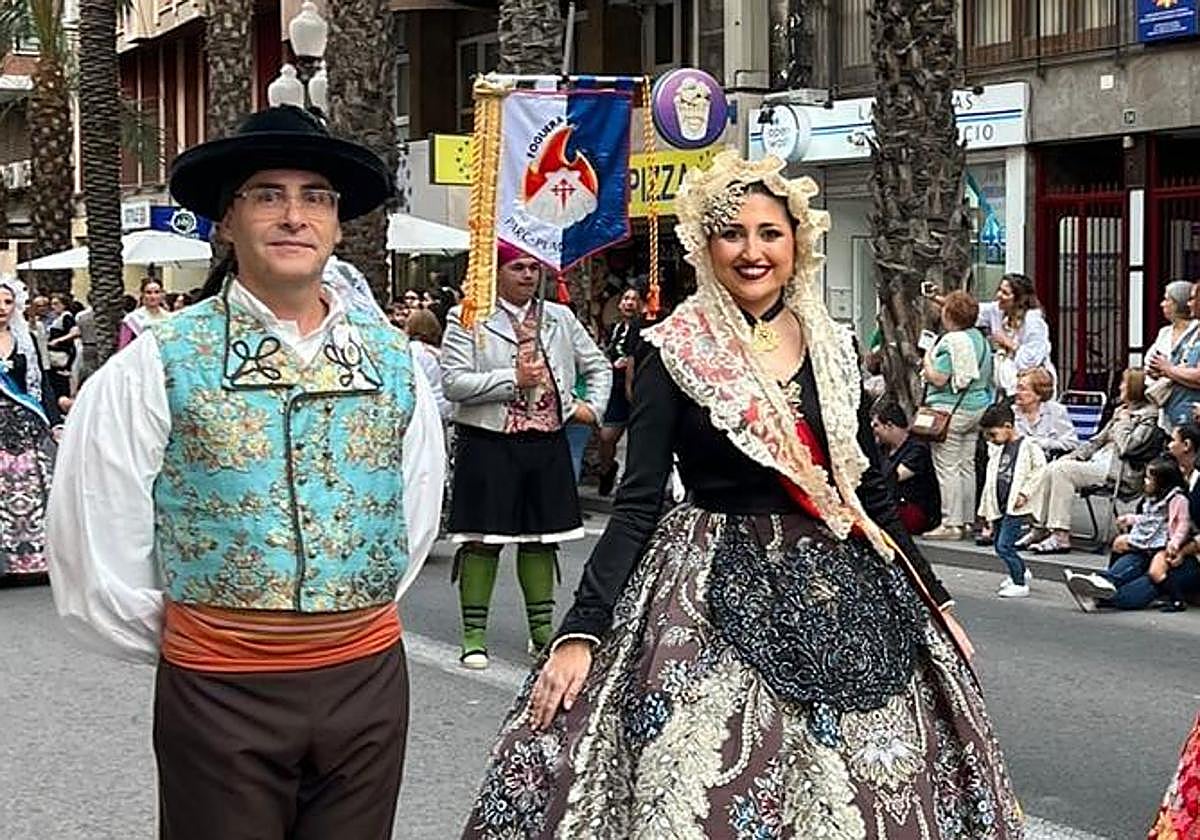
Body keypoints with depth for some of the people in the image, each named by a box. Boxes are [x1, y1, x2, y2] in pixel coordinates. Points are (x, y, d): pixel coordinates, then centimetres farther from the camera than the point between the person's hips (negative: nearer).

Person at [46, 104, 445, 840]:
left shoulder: (391, 356, 5)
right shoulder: (160, 364, -7)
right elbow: (97, 541, -2)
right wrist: (174, 641, 7)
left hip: (370, 679, 3)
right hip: (219, 690, -3)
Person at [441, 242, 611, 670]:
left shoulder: (559, 318, 11)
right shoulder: (467, 319, -3)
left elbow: (598, 365, 21)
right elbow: (453, 382, -12)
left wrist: (593, 406, 5)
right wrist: (513, 380, -15)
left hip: (547, 442, 4)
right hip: (489, 442, -4)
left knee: (541, 537, 11)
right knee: (483, 538, -2)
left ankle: (542, 629, 21)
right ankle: (474, 635, 7)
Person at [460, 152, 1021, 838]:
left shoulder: (835, 348, 7)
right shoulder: (675, 355, -4)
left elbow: (871, 490, 15)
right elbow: (637, 505, -7)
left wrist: (936, 600, 16)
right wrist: (582, 631, -15)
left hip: (842, 595, 4)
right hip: (716, 599, -4)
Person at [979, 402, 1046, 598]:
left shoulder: (1028, 446, -8)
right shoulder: (997, 451, 13)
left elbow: (1040, 470, -10)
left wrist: (1025, 493, -14)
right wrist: (988, 511, 17)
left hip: (1015, 507, -8)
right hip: (999, 507, 8)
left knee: (1005, 545, -13)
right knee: (1000, 547, 14)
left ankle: (1020, 585, -2)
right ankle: (1022, 573, 36)